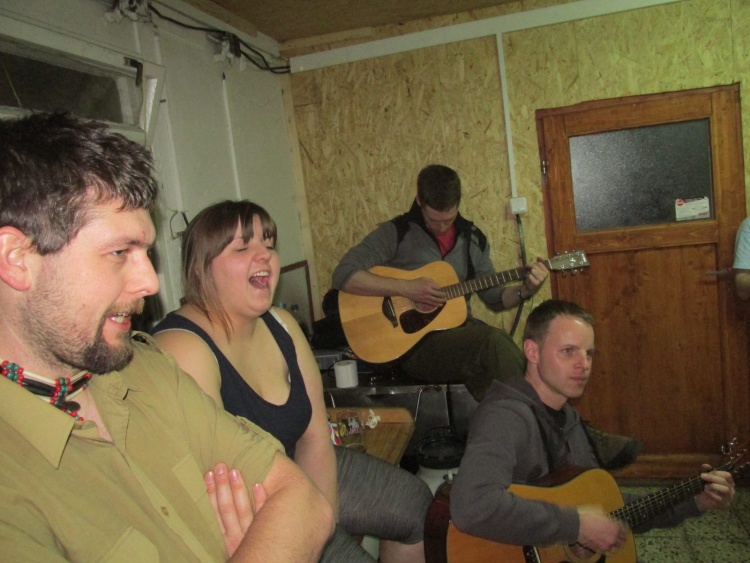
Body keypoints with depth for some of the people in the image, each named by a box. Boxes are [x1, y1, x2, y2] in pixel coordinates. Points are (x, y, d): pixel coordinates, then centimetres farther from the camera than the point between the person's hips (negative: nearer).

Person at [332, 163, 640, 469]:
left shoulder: (472, 238, 11)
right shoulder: (396, 233, -5)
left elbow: (494, 298, 13)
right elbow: (343, 275, -14)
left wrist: (525, 290, -8)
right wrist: (407, 288, -21)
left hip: (460, 332, 5)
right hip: (416, 342, -5)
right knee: (494, 340, -31)